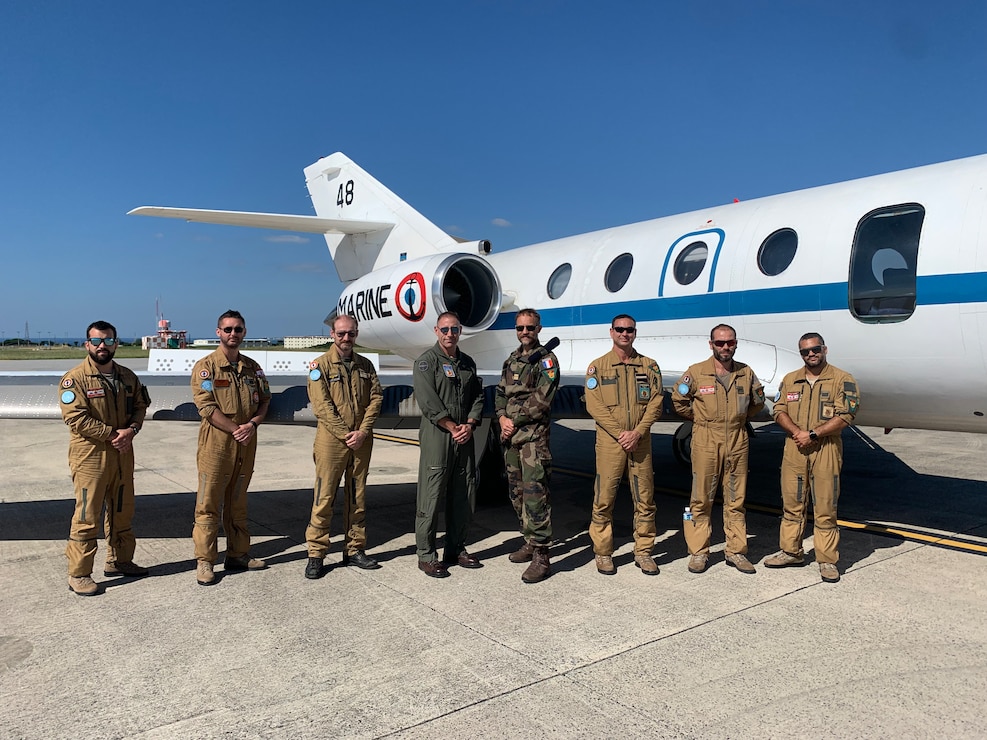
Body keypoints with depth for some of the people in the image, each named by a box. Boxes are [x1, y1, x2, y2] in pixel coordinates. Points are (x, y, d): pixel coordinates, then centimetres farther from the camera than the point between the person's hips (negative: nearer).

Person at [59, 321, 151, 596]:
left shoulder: (127, 376, 8)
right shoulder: (75, 378, -10)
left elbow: (140, 405, 11)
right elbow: (75, 417, -18)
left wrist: (131, 430, -9)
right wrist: (113, 434, -18)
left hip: (122, 455, 6)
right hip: (90, 456, -6)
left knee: (122, 511, 16)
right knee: (87, 516, -2)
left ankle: (118, 561, 31)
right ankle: (78, 574, 9)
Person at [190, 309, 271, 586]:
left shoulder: (252, 368, 12)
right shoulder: (205, 366, -4)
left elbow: (264, 400, 9)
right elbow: (207, 407, -12)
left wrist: (252, 424, -10)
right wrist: (236, 430, -16)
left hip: (246, 445, 5)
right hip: (216, 444, -5)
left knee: (238, 503, 14)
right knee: (208, 504, -1)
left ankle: (238, 554, 24)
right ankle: (204, 561, 7)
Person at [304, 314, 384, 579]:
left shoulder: (365, 365, 11)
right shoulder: (321, 365, -2)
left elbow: (376, 398, 4)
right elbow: (322, 406, -10)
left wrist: (362, 432, -9)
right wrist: (345, 434, -15)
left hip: (361, 441, 4)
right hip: (331, 440, -4)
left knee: (357, 497, 11)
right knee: (324, 498, -2)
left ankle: (354, 549, 22)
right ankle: (316, 554, 7)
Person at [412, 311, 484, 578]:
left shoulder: (468, 363, 16)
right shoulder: (427, 361, -3)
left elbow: (478, 397, 13)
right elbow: (428, 401, -13)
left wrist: (470, 425, -3)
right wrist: (453, 427, -12)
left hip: (464, 437, 6)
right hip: (436, 437, -6)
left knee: (464, 496, 11)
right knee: (431, 496, -3)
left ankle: (456, 549, 23)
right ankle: (427, 556, 7)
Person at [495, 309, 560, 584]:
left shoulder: (546, 360, -4)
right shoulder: (511, 360, 18)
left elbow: (541, 399, -14)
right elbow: (501, 393, 17)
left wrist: (515, 421, -11)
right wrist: (502, 417, -1)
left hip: (534, 436, -8)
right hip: (510, 436, 8)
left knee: (535, 493, -11)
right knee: (517, 492, 14)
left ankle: (541, 556, -8)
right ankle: (530, 543, 27)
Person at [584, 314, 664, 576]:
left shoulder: (649, 366, 9)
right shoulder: (598, 366, 3)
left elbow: (656, 402, 2)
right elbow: (594, 405, -5)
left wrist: (637, 433, -11)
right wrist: (620, 434, -13)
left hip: (640, 442, 2)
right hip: (609, 442, -2)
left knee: (644, 499, 7)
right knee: (604, 499, 1)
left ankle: (643, 552, 20)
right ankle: (603, 553, 14)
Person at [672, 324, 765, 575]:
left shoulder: (746, 373, 5)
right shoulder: (697, 372, -5)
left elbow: (758, 402, 21)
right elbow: (678, 400, 6)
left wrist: (740, 418, 14)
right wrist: (700, 419, 7)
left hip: (737, 443, 3)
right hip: (705, 443, -3)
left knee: (736, 500, 9)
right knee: (701, 500, 1)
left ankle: (736, 551, 20)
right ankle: (698, 552, 11)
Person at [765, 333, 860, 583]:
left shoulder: (842, 380, -1)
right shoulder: (790, 380, 13)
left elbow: (845, 417, -10)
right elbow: (779, 411, 6)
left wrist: (812, 434, -16)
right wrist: (796, 432, -12)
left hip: (826, 450, -4)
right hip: (794, 449, 4)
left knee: (825, 508, 0)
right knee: (792, 504, 10)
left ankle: (827, 560, 9)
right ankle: (791, 551, 23)